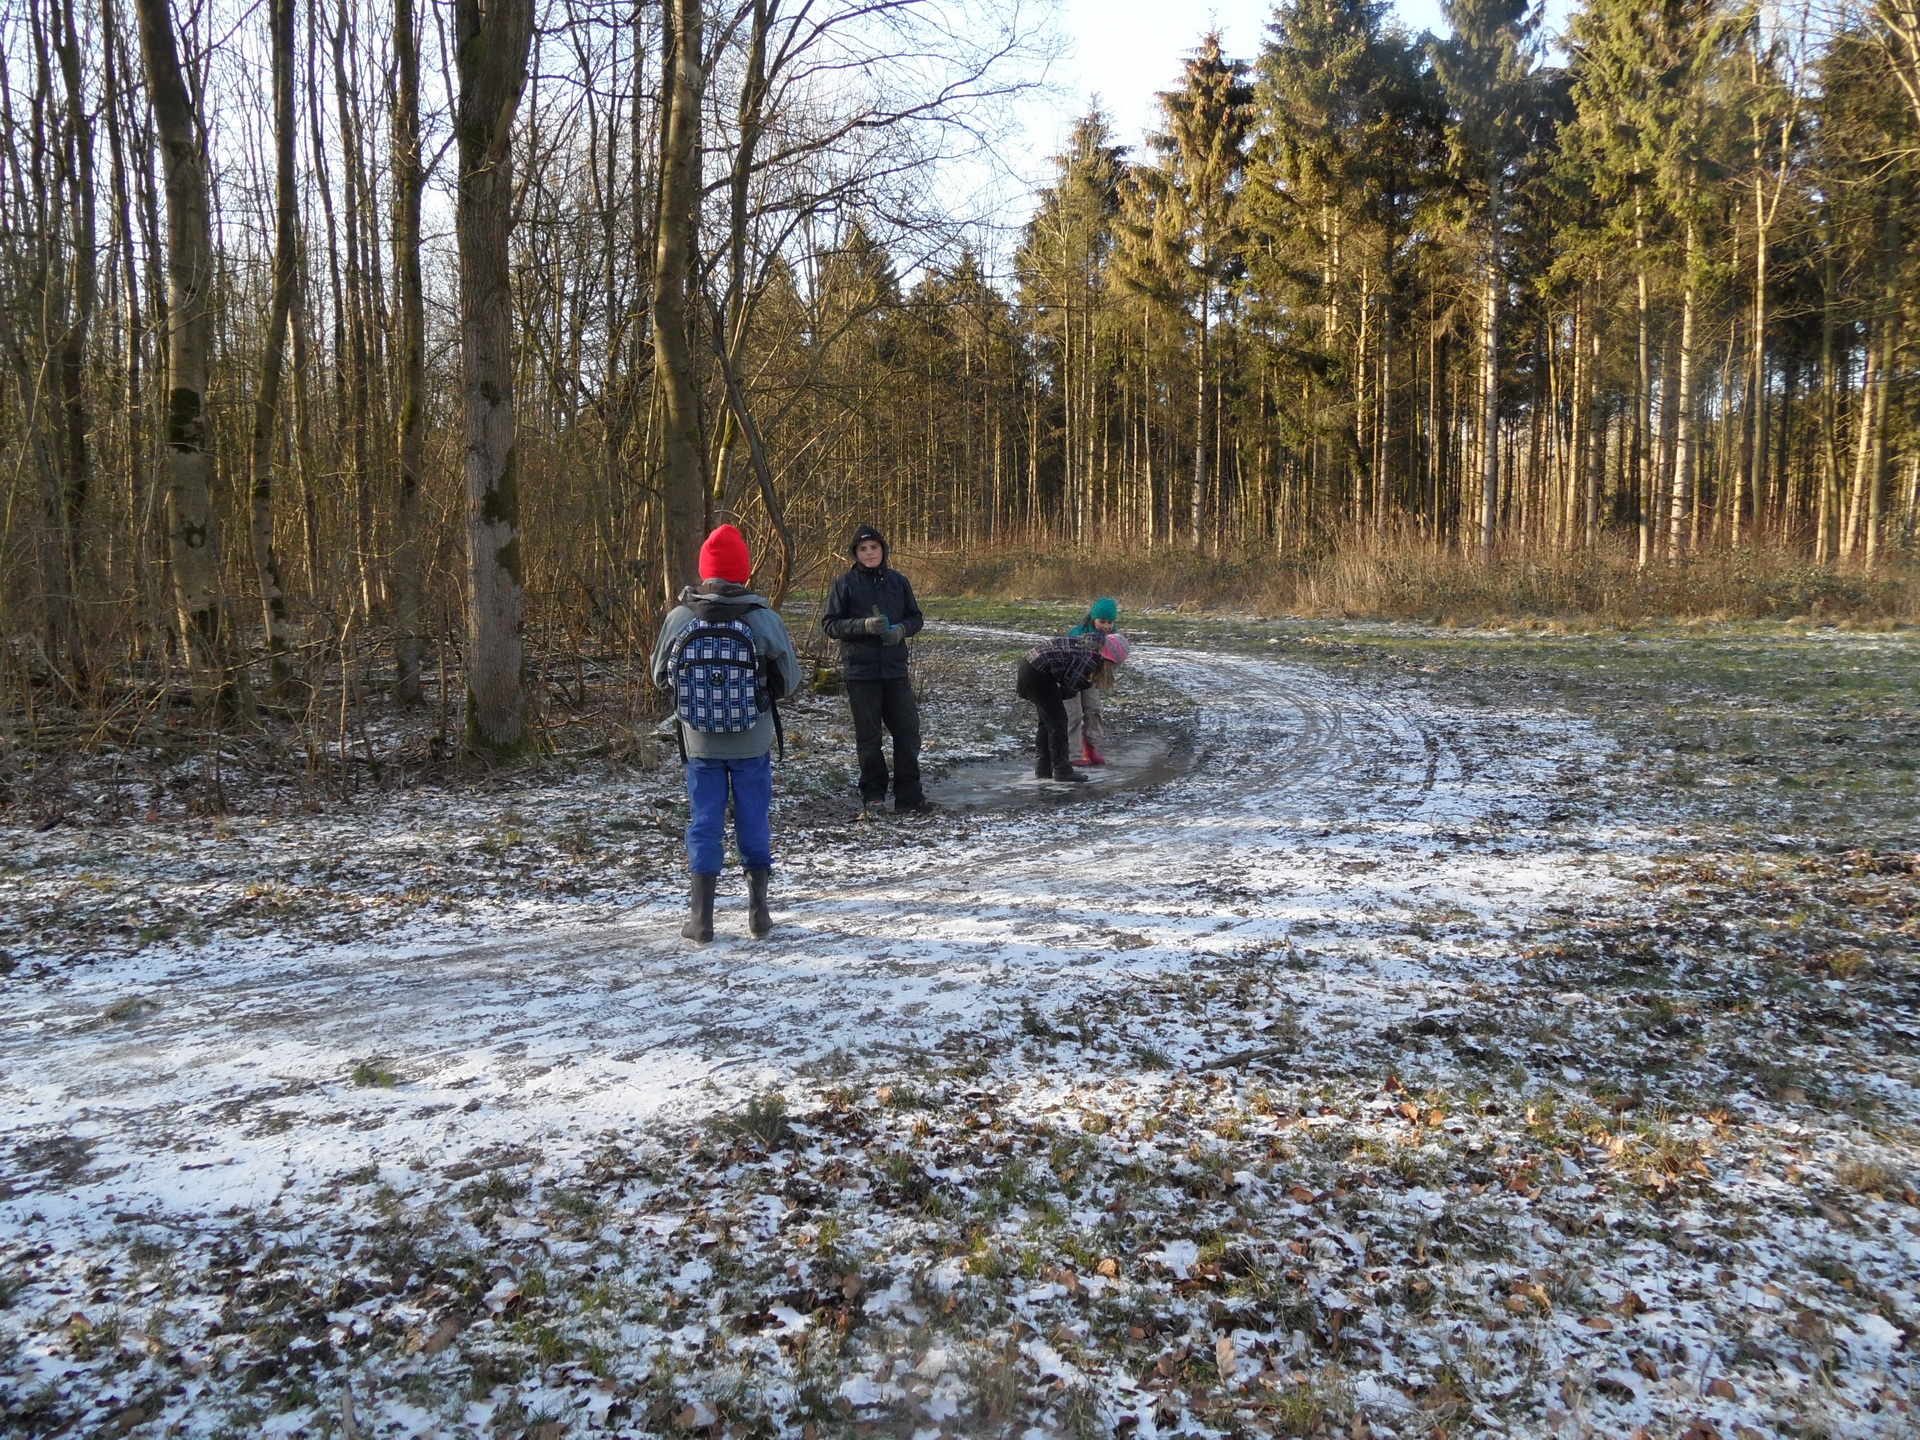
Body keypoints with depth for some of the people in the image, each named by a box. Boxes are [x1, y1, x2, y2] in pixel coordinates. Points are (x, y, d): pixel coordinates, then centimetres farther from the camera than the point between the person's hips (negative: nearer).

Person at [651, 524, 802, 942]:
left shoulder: (678, 618, -10)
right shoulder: (763, 619, -14)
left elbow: (660, 676, 2)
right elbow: (789, 680, -5)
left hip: (700, 743, 1)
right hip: (753, 742, -1)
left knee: (704, 822, 10)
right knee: (754, 821, 13)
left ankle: (701, 919, 13)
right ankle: (758, 911, 20)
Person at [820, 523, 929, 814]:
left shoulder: (898, 581, 6)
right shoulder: (845, 583, -2)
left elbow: (916, 617, 12)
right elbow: (829, 623, -3)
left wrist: (902, 629, -10)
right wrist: (864, 625, -18)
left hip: (895, 669, 3)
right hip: (860, 670, -2)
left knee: (908, 731, 3)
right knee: (868, 736, 6)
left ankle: (909, 794, 13)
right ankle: (873, 795, 17)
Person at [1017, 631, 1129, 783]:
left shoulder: (1089, 643, 9)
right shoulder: (1090, 658, -17)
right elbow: (1069, 687, -11)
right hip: (1037, 675, -10)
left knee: (1047, 721, 18)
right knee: (1057, 721, 0)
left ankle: (1043, 769, 24)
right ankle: (1062, 770, 5)